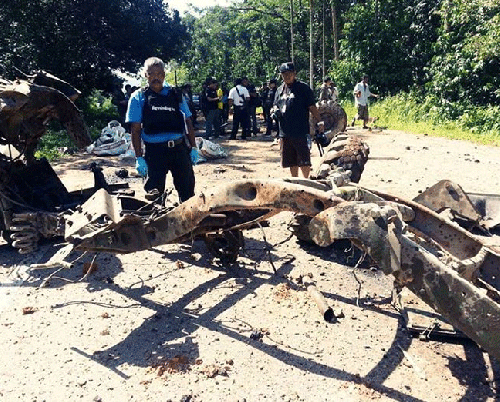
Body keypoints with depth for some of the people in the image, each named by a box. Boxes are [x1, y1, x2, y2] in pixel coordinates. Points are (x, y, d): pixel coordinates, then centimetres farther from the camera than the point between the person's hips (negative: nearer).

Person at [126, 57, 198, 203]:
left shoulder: (175, 95, 10)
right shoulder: (138, 97, 2)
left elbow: (188, 122, 13)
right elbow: (136, 130, -1)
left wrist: (193, 148, 5)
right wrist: (139, 158, -8)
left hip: (180, 148, 3)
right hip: (155, 151, -2)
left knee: (187, 190, 10)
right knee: (155, 194, 3)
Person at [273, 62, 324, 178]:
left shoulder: (303, 88, -1)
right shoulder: (280, 90, 16)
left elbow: (312, 106, -4)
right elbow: (276, 106, 24)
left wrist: (319, 121, -14)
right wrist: (275, 112, 0)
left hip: (301, 132, -5)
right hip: (285, 132, 6)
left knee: (304, 162, -2)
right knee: (292, 162, 13)